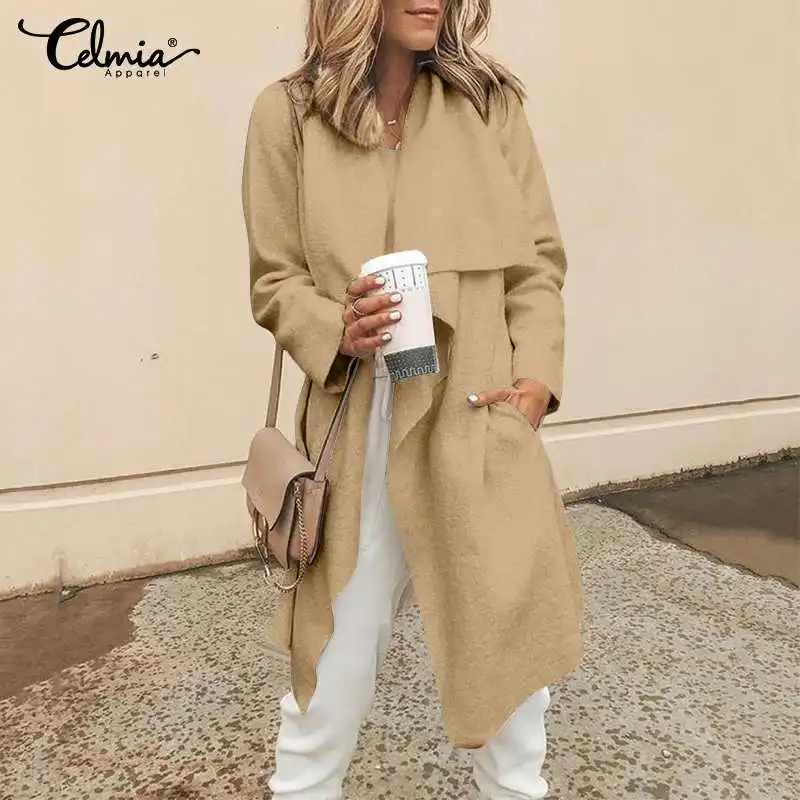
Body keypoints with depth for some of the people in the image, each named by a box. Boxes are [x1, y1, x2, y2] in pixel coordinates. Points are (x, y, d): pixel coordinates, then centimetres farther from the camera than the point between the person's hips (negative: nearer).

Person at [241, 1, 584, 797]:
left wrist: (538, 372, -7)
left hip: (483, 414, 2)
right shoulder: (288, 113, -1)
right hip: (357, 424, -1)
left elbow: (539, 260, 6)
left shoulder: (492, 102, 5)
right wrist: (336, 330, -16)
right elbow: (274, 281, 3)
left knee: (512, 630, 14)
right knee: (338, 646, 10)